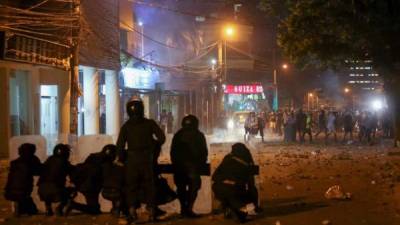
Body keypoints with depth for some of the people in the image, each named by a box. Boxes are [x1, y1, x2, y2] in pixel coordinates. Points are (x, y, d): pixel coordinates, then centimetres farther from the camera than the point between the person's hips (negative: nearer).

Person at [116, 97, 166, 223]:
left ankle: (132, 211, -1)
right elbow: (161, 138, -5)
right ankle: (151, 211, 9)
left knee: (131, 185, 8)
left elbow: (120, 145, -4)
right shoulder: (150, 123, -1)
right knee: (148, 184, 10)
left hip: (132, 159, 0)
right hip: (147, 158, 0)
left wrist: (121, 159, 10)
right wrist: (153, 145, 13)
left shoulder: (126, 126, -2)